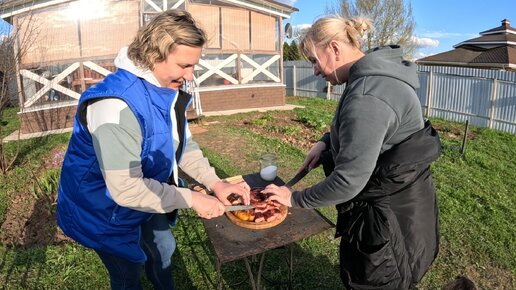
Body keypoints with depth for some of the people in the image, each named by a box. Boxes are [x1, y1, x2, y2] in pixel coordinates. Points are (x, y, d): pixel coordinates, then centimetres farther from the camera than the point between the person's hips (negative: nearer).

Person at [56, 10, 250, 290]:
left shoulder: (168, 91, -8)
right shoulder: (116, 104, -36)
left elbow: (184, 145, -1)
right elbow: (125, 188, -37)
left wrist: (216, 183, -13)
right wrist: (191, 199, -29)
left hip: (144, 195, 8)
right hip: (105, 209, -8)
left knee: (163, 249, 28)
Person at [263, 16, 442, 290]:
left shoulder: (366, 97, -31)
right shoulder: (374, 74, 2)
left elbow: (348, 180, -30)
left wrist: (295, 198, -17)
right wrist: (326, 142, 2)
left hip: (390, 213, -9)